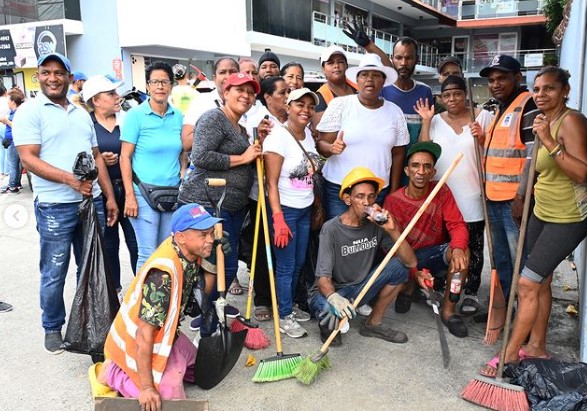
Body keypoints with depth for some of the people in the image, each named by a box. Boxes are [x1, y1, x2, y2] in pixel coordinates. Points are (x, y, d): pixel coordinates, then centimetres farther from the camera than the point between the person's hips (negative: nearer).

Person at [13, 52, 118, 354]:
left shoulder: (82, 113, 14)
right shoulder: (29, 111, -4)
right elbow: (28, 159, -13)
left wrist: (110, 197, 10)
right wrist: (70, 179, -24)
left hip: (92, 202, 6)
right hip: (55, 207, -5)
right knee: (54, 274, 6)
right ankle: (53, 328, 24)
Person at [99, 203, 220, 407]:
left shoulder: (190, 253, -10)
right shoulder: (163, 274, -36)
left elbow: (203, 289, 6)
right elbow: (144, 335, -32)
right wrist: (147, 387, -28)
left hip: (168, 335, 9)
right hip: (141, 344, -9)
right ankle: (113, 373, 3)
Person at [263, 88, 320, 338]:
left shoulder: (308, 135, 8)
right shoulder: (279, 137, -16)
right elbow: (271, 183, -18)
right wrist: (278, 219, -23)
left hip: (305, 209, 8)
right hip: (285, 209, -7)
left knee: (299, 263, 15)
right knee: (286, 266, 1)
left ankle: (289, 306, 32)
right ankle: (284, 317, 15)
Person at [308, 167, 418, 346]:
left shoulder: (376, 225, -8)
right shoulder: (331, 229, -20)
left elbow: (411, 262, -13)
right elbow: (323, 278, -25)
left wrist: (392, 230, -27)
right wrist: (334, 297, -48)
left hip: (358, 289, 5)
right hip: (329, 291, -5)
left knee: (399, 265, -14)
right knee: (332, 311, -40)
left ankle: (374, 323, 3)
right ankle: (328, 325, 2)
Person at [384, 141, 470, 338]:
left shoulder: (442, 192, -6)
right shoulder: (393, 201, -13)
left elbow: (457, 225, -13)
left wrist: (457, 248, -36)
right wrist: (415, 272, -29)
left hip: (435, 255, 2)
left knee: (462, 252, -29)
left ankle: (448, 310, -13)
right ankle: (409, 286, 6)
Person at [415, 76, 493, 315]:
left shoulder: (483, 116, 0)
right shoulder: (435, 121, 5)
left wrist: (481, 139, -15)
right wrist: (425, 122, -6)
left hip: (472, 196, -1)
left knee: (473, 246, 5)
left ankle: (471, 292, 19)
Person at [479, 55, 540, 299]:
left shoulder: (528, 104, -10)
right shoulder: (500, 109, 18)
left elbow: (533, 155, -19)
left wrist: (521, 197, -21)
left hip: (514, 200, -9)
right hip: (494, 199, 9)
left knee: (521, 262, -3)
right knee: (501, 260, 17)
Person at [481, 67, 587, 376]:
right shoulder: (542, 121, 9)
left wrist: (550, 143, -32)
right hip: (541, 214, 8)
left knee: (527, 283, -8)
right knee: (540, 282, 14)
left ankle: (510, 353, 4)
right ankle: (536, 345, 28)